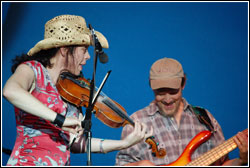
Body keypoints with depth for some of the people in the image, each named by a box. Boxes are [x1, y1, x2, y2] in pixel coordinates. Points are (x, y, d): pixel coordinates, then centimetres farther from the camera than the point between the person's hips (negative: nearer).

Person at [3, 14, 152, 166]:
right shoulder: (33, 69, -2)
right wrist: (59, 119, -29)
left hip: (63, 162, 5)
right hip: (29, 162, -5)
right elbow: (10, 91, -25)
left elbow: (75, 143, 8)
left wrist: (125, 143, 4)